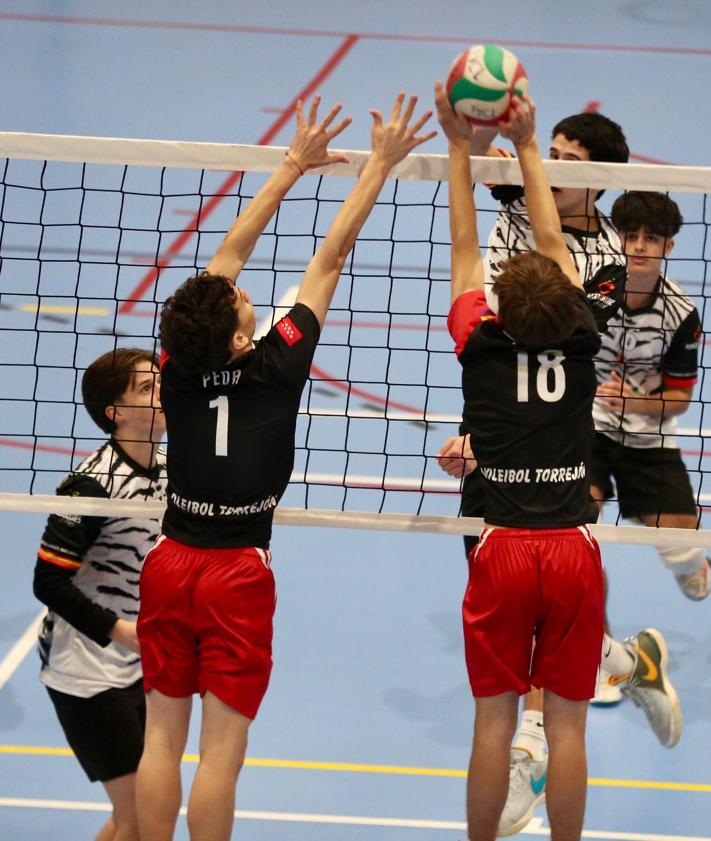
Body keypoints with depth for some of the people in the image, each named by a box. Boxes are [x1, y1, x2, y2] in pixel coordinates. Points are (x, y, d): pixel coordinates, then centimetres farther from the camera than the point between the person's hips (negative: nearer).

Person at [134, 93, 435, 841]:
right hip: (237, 574, -4)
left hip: (169, 564, 4)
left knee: (162, 735, 8)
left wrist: (295, 165, 13)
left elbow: (228, 254, 6)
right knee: (222, 745, 0)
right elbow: (329, 257, -6)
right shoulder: (276, 366, -13)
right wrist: (380, 164, 1)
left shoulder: (178, 368, -4)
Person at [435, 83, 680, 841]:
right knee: (566, 723, 7)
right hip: (573, 551, 1)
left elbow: (464, 249, 6)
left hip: (505, 550, -1)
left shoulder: (482, 349, -4)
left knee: (494, 719, 7)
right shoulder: (580, 345, -1)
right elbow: (553, 245, 10)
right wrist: (525, 146, 16)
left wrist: (460, 148, 13)